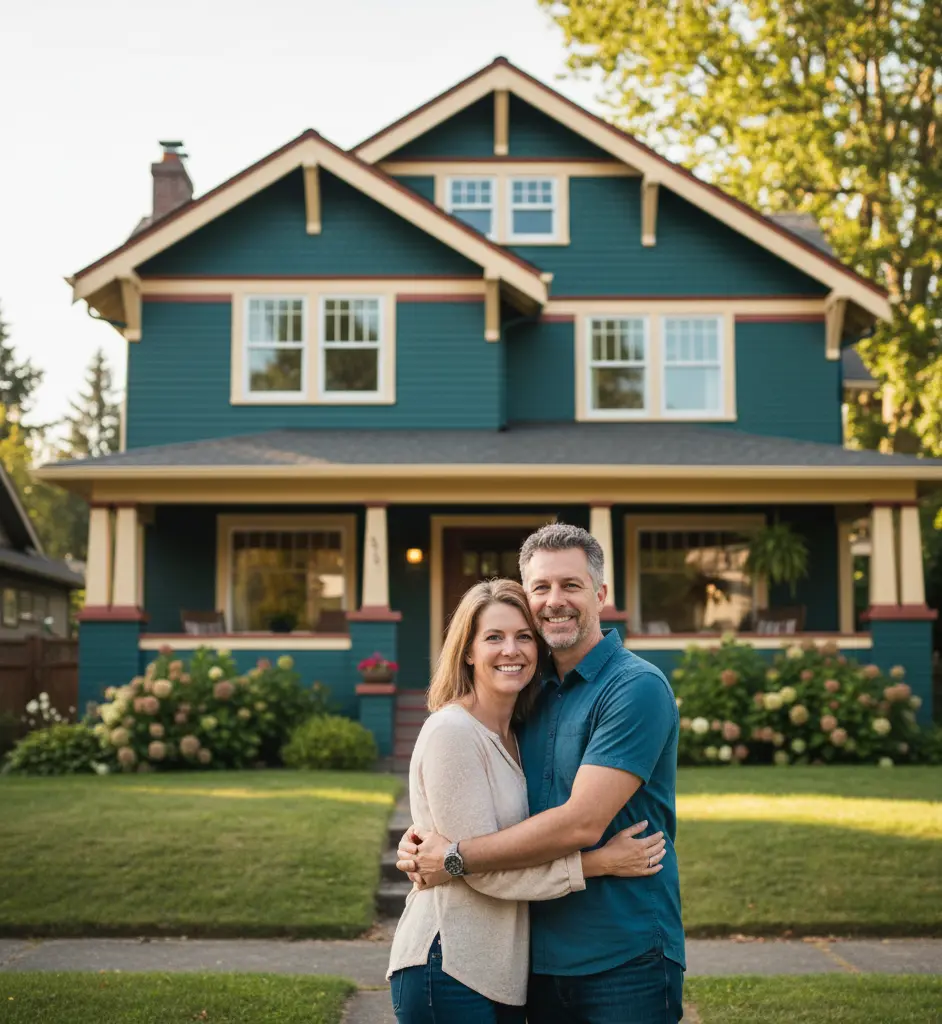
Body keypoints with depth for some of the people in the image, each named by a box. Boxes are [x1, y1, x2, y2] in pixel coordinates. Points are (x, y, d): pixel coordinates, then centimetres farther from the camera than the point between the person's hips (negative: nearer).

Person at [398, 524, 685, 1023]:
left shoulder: (637, 687, -15)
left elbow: (582, 823, -22)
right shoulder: (535, 692, 9)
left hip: (623, 963, -6)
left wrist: (455, 856, -15)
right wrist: (425, 837, -5)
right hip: (543, 959, 7)